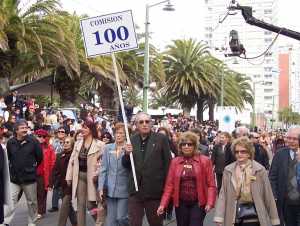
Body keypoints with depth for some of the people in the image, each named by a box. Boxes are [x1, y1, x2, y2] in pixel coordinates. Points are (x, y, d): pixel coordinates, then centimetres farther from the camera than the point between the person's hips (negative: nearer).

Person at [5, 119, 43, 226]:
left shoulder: (33, 141, -8)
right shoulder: (10, 142, -3)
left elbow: (39, 157, 3)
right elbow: (7, 158, 12)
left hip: (29, 177, -1)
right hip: (14, 178, 1)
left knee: (32, 202, 10)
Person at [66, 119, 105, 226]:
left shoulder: (99, 144, -8)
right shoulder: (78, 143, 9)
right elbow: (72, 161, 11)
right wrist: (69, 176, 8)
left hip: (91, 176, -5)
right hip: (79, 176, 5)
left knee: (90, 204, -2)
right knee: (80, 204, 7)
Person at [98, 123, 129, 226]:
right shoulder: (108, 148, 7)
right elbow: (103, 169, 7)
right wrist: (101, 187, 2)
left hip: (124, 189, -3)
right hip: (110, 189, 3)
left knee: (121, 218, -3)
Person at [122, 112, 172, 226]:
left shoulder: (161, 139, -4)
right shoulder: (132, 140, 7)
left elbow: (168, 163, -4)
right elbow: (125, 165, 11)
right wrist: (127, 154, -10)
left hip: (155, 191, -2)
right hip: (135, 191, 3)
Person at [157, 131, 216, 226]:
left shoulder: (205, 161, -3)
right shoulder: (175, 162, 5)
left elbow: (211, 184, -6)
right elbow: (169, 185, 2)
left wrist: (210, 203, -18)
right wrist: (163, 204, -6)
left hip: (198, 203, -3)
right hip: (180, 204, 3)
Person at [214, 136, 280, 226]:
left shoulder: (260, 170, -4)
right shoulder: (228, 170, 1)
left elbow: (268, 195, -1)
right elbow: (223, 194, 0)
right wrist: (219, 218, -7)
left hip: (253, 218, -2)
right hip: (234, 217, 2)